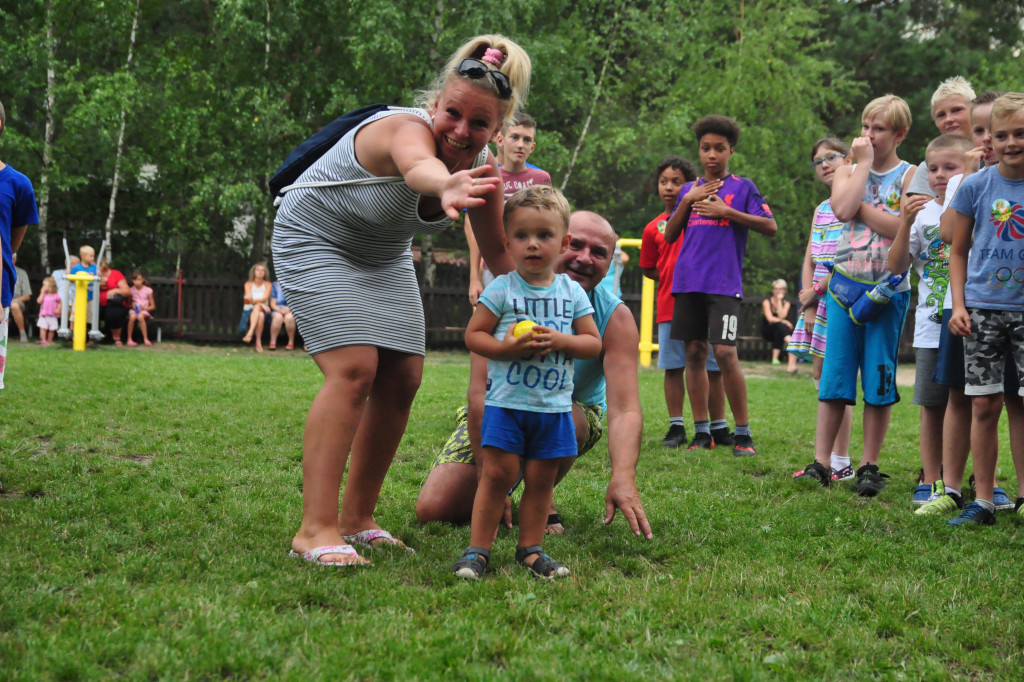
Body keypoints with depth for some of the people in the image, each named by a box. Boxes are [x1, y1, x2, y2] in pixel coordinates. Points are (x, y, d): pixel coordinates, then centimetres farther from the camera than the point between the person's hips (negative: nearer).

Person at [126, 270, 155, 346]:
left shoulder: (148, 290, 0)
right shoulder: (131, 290, 5)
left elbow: (153, 306, 2)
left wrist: (144, 308, -15)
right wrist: (132, 305, -11)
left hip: (144, 310, -1)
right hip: (134, 309, 1)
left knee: (140, 316, -37)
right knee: (132, 317, -35)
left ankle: (145, 339, -31)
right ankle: (129, 339, -25)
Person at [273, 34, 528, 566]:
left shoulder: (482, 165, -13)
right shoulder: (407, 128, -36)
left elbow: (497, 251, 1)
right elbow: (416, 165, -63)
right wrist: (445, 187, -85)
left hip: (384, 258, 8)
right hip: (314, 240, -8)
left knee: (402, 378, 3)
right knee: (354, 369, -22)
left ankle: (357, 518, 15)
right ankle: (316, 530, -23)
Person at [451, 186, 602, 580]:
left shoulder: (573, 292, 5)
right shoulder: (501, 289, -3)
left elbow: (594, 344, 5)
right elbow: (474, 335, -1)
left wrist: (561, 341, -14)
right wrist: (507, 348, -18)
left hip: (555, 406, 3)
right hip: (506, 402, -2)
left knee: (541, 478, 7)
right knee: (497, 473, -5)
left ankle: (530, 548, 19)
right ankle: (477, 549, 2)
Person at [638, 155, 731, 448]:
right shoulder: (653, 228, 9)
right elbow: (648, 269, 18)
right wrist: (673, 279, 5)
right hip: (669, 306, 2)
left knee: (713, 367, 1)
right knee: (673, 368, 4)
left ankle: (719, 427, 9)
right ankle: (676, 427, 12)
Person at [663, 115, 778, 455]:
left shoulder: (742, 187, 5)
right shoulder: (690, 190, 17)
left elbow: (770, 226, -4)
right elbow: (669, 235, 13)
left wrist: (727, 211, -10)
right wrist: (687, 201, 0)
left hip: (724, 283, -4)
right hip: (688, 282, 5)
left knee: (725, 354, -13)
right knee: (694, 354, 5)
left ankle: (743, 433, -3)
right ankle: (702, 432, 12)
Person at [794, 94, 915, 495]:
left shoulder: (909, 176, 1)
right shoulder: (848, 172, 11)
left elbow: (902, 229, -14)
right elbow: (843, 209, -11)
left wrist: (859, 206, -9)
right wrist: (863, 163, -6)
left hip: (888, 289, -2)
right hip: (845, 285, 3)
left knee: (878, 380, 2)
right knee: (834, 376, 1)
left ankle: (869, 467, 10)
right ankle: (821, 464, 4)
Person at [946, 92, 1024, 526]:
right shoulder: (976, 186, 2)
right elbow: (959, 251, 9)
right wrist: (958, 306, 0)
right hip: (983, 308, 0)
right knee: (984, 405, 2)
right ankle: (983, 501, 8)